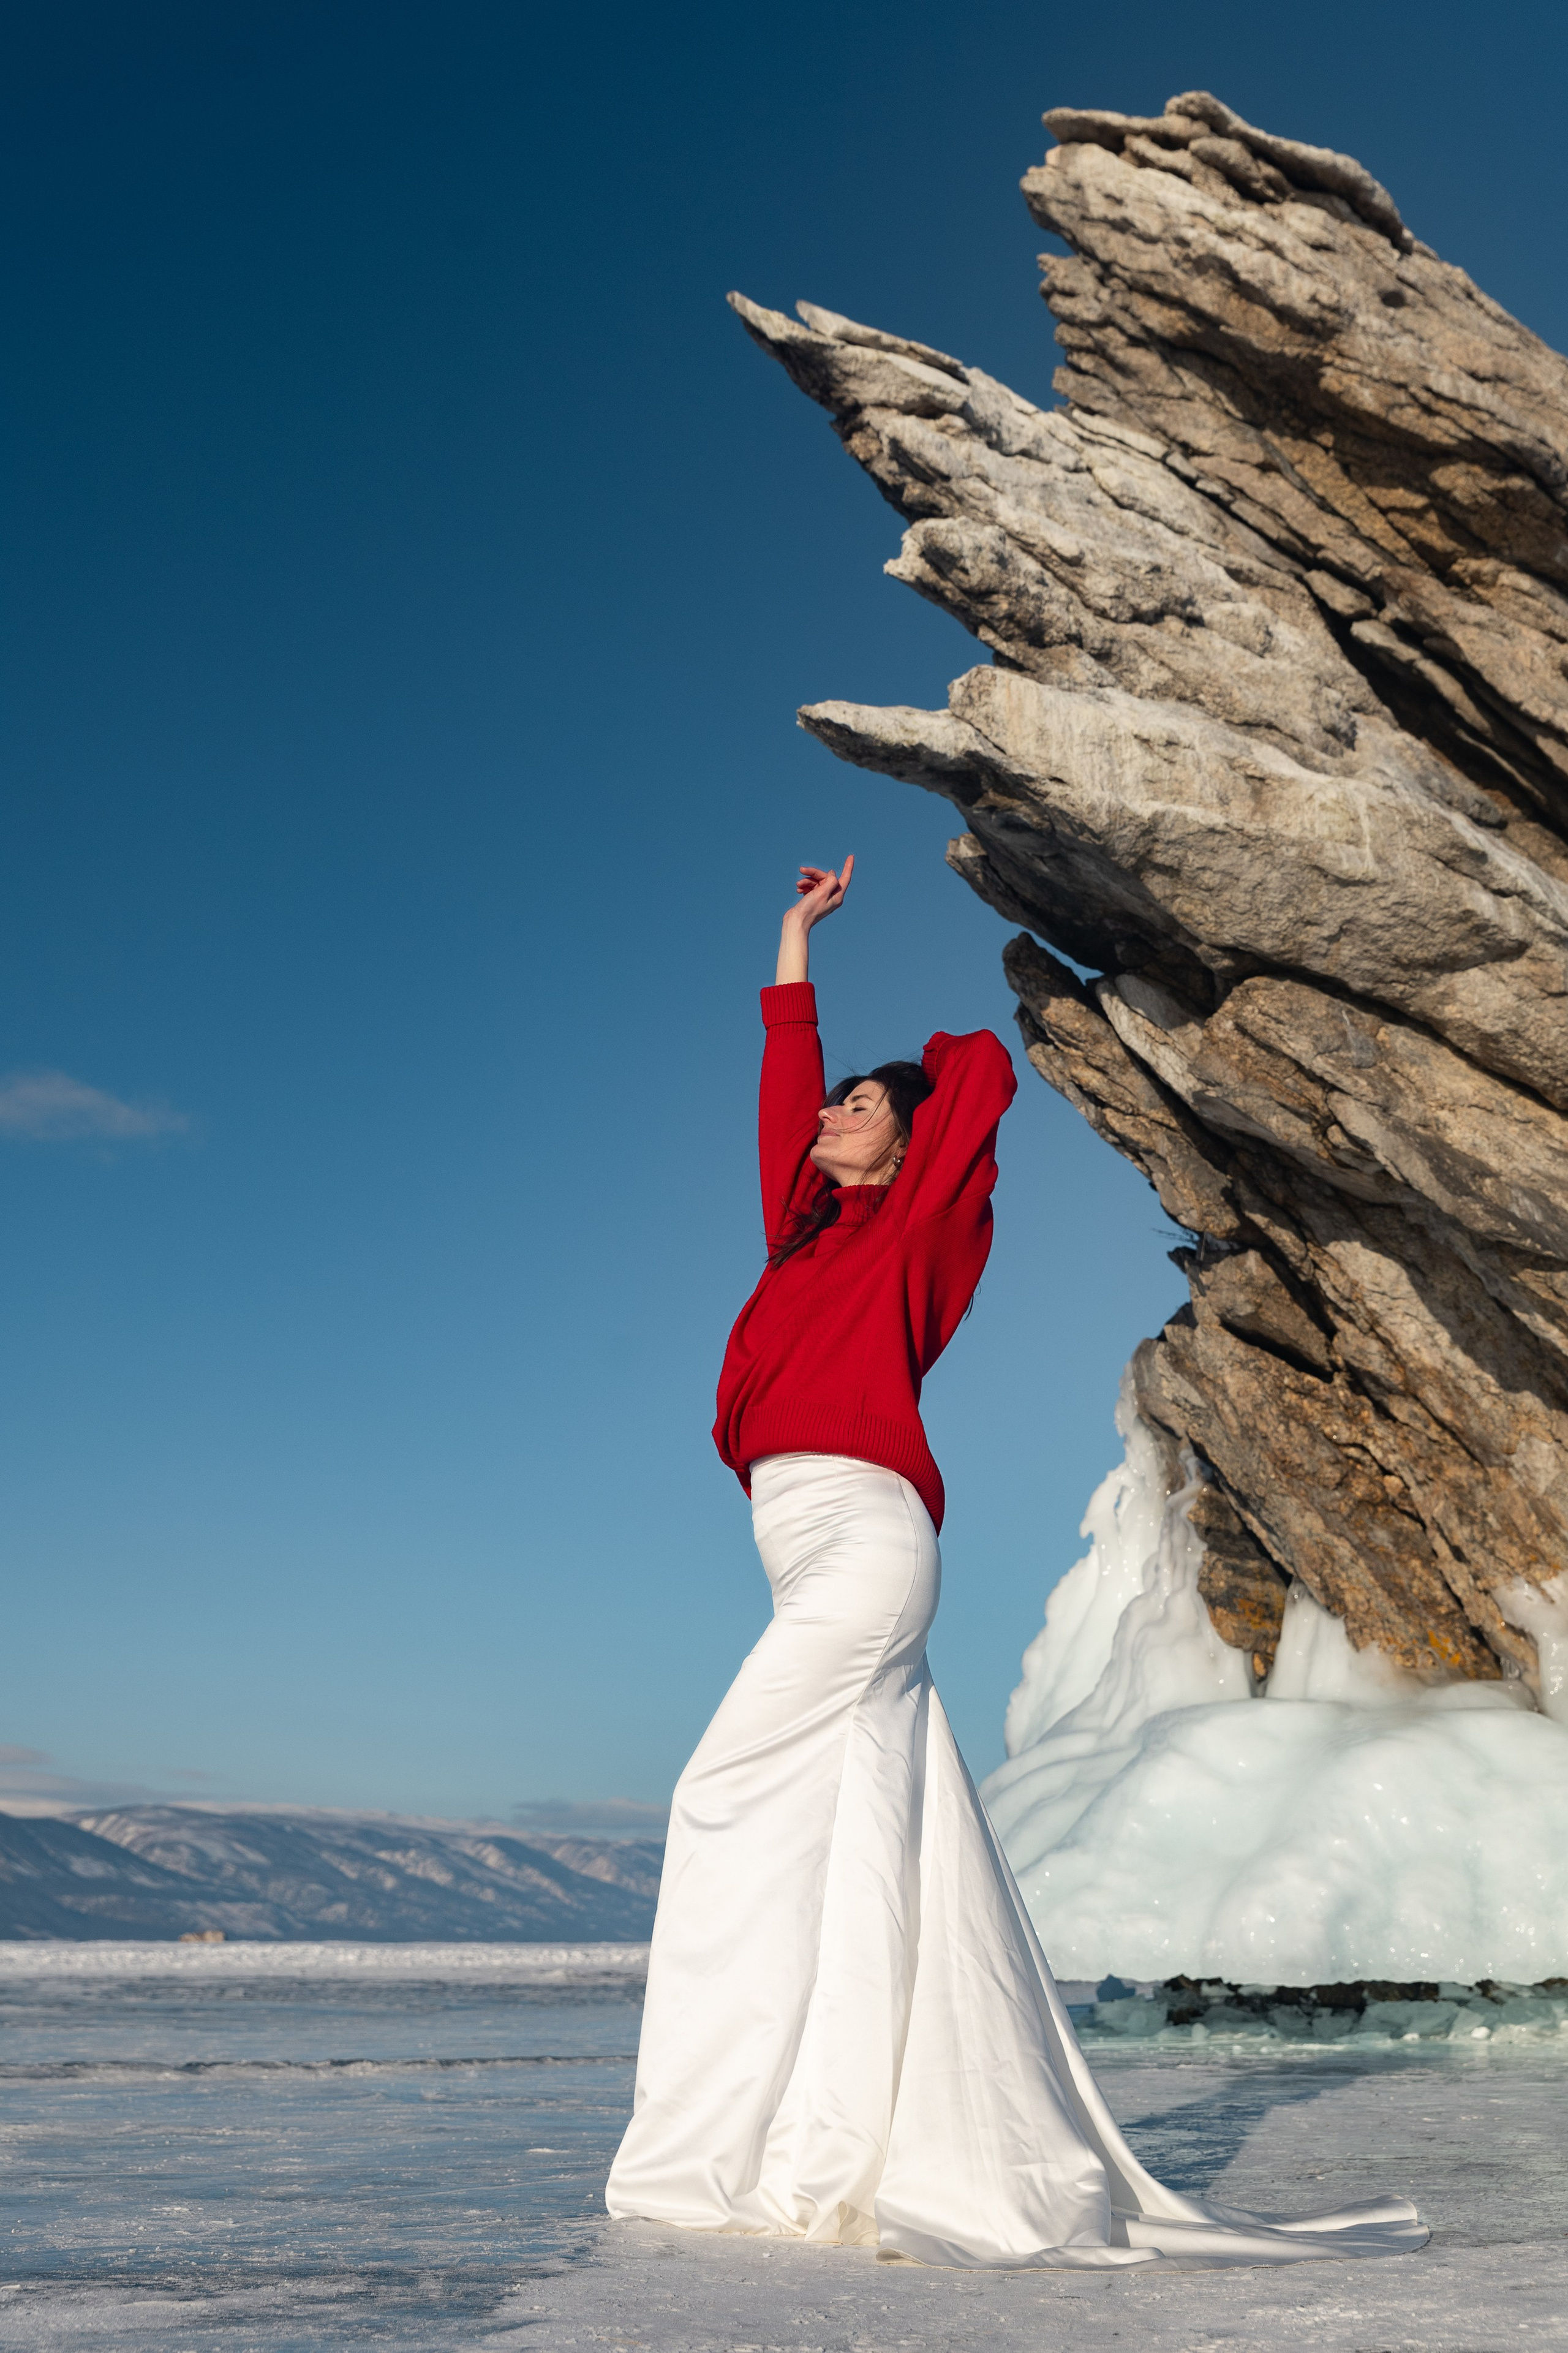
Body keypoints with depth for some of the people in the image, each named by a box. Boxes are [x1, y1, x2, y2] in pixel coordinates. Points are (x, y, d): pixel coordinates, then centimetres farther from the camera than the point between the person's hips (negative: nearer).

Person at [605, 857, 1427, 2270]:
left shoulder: (920, 1224, 5)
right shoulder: (811, 1227, 23)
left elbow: (984, 1068, 3)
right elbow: (781, 1079, 28)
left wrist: (916, 1064, 24)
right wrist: (799, 936, 34)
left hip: (865, 1534, -8)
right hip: (822, 1564, 8)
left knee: (730, 1800, -12)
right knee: (865, 1858, 5)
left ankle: (726, 2150, -7)